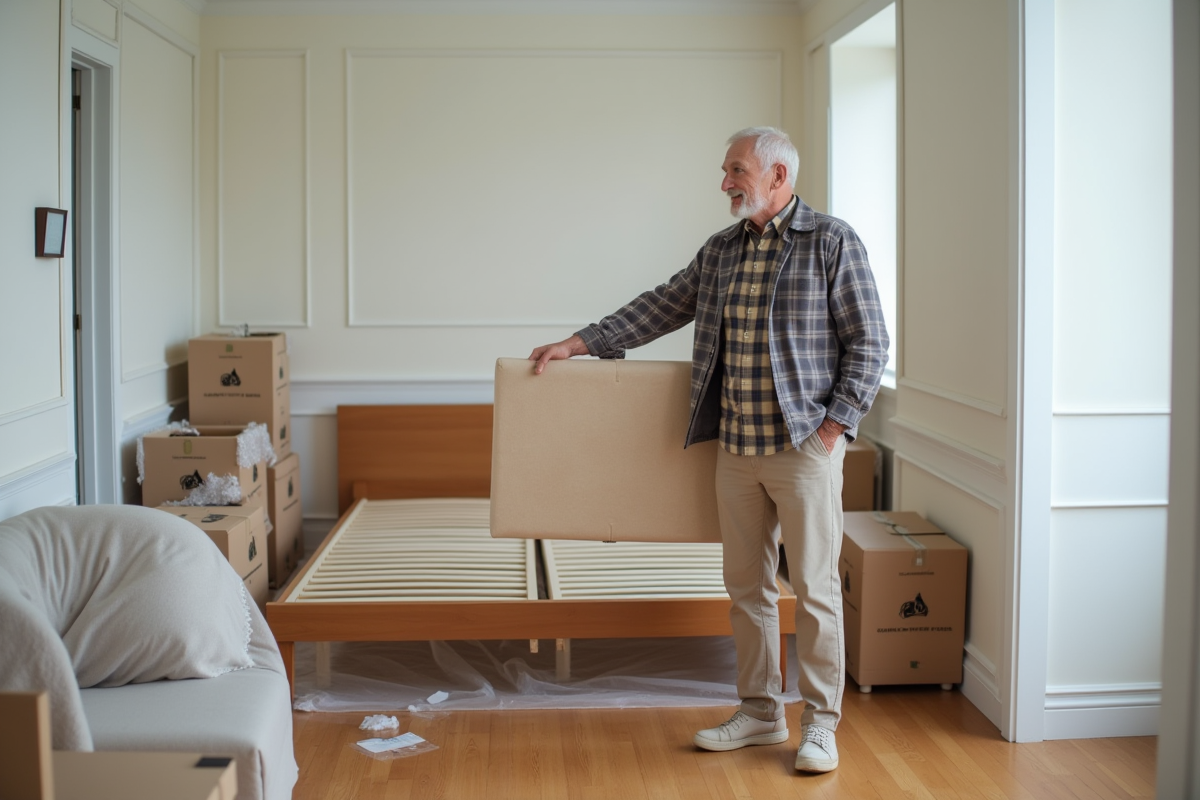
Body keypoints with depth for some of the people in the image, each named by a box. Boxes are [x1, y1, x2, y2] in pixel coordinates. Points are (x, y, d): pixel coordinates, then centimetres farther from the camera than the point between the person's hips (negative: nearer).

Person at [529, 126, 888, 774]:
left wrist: (832, 427, -12)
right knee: (746, 586, 11)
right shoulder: (720, 251, 13)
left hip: (804, 447, -6)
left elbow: (868, 342, -6)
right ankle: (760, 713, 23)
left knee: (813, 587, 0)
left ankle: (821, 722, 12)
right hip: (736, 448, 6)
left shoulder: (832, 241, -5)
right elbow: (661, 307, 18)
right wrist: (577, 344, 13)